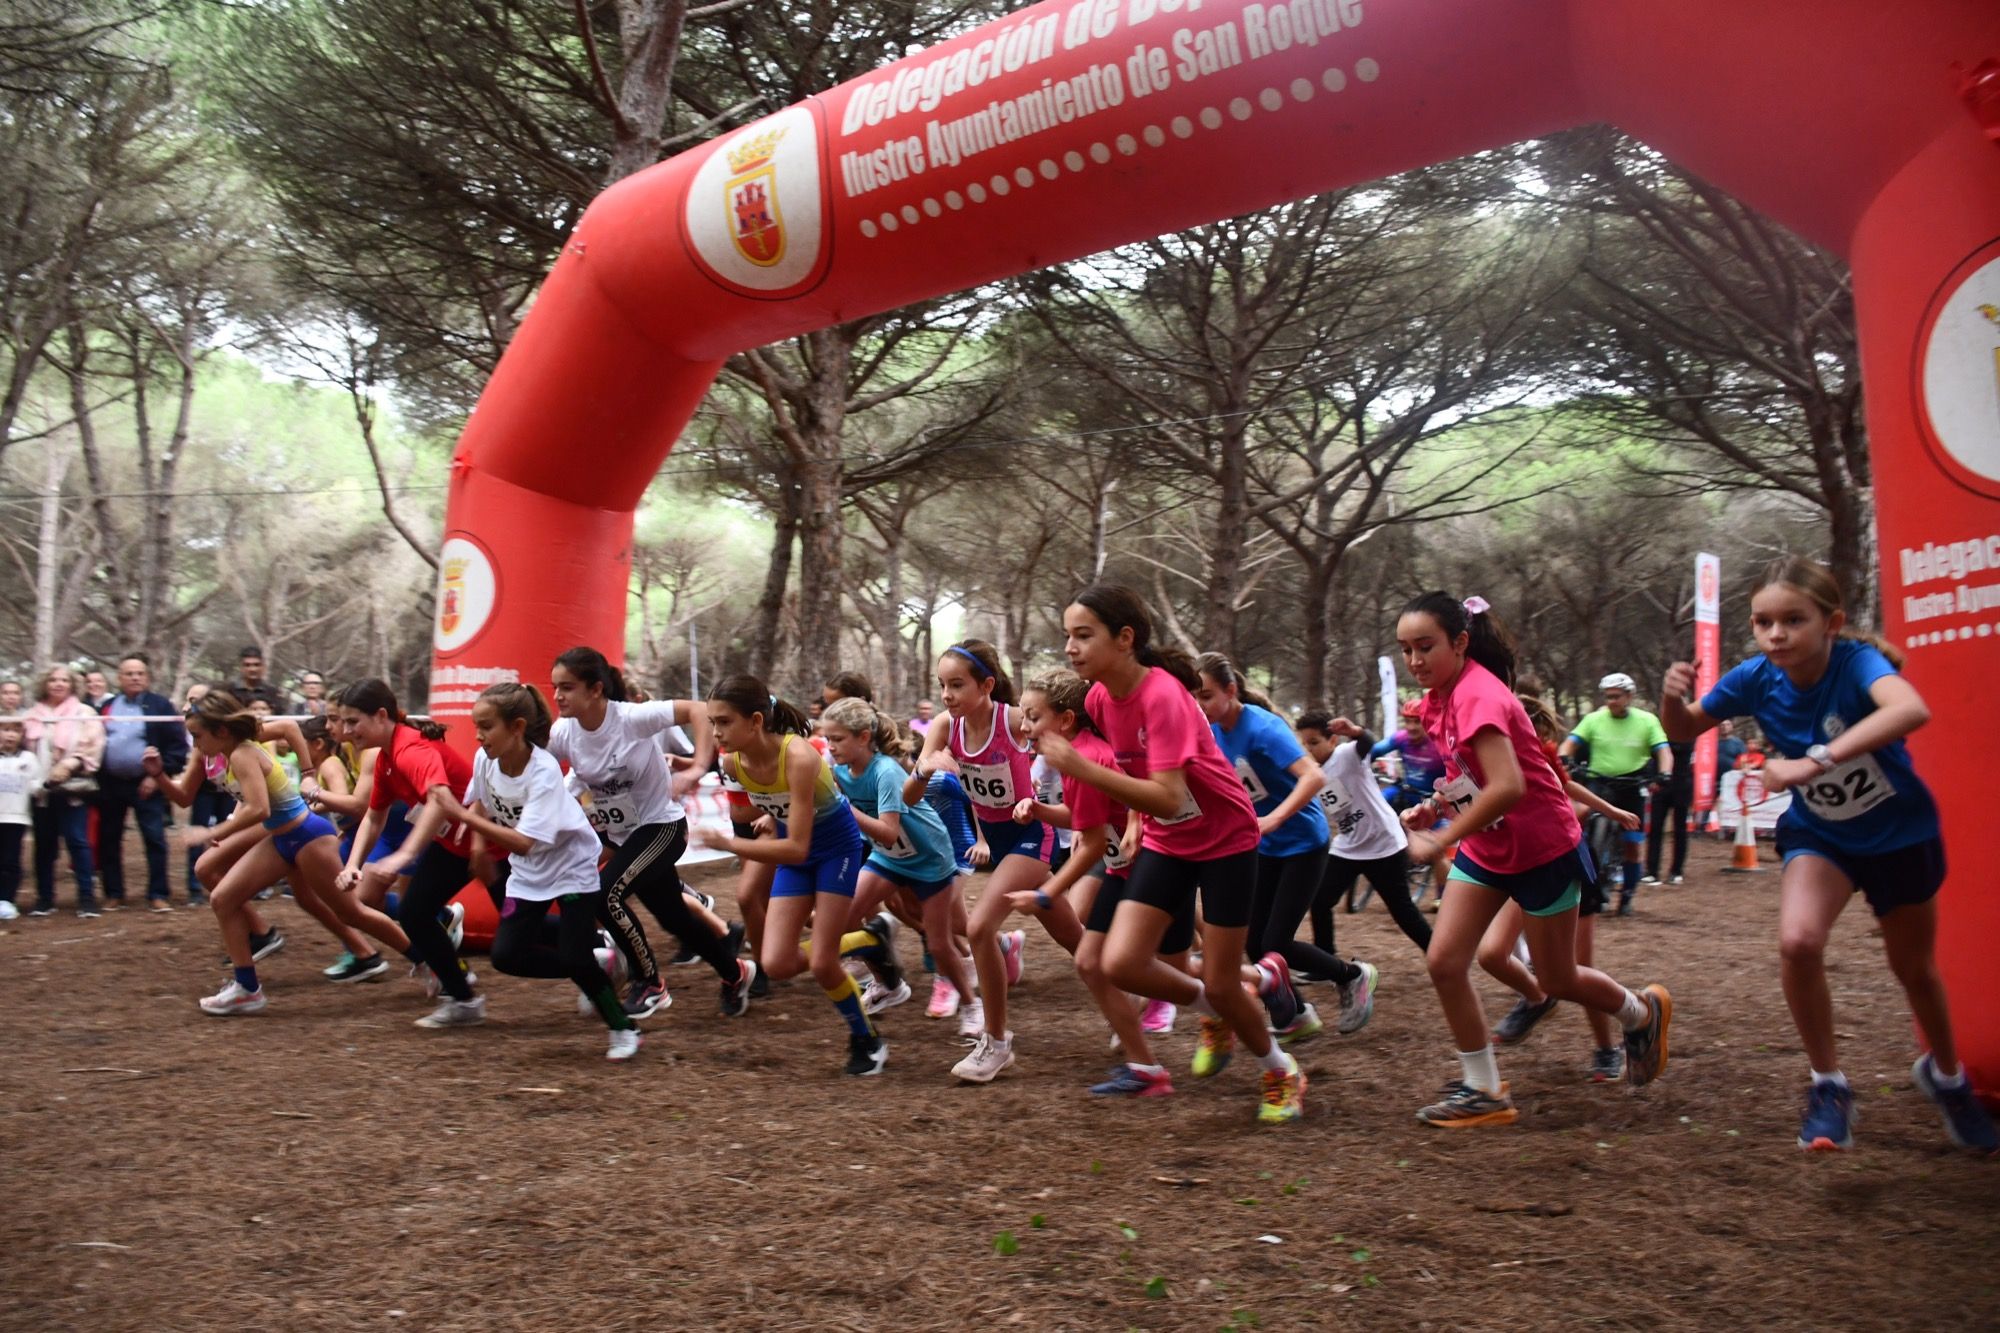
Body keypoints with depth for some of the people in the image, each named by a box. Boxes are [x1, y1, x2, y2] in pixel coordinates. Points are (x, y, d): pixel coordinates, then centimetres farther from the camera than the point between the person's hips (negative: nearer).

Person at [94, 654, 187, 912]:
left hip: (145, 785, -4)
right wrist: (97, 776, 3)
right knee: (108, 840, 10)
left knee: (155, 839, -5)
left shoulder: (160, 706, -2)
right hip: (111, 784, 4)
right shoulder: (107, 707, 11)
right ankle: (113, 893, 21)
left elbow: (177, 746, -6)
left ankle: (158, 895, 1)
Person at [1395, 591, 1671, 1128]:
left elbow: (1508, 787, -39)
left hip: (1543, 848, -8)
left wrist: (1440, 840, -34)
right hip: (1486, 849, 8)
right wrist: (1436, 805, -4)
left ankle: (1643, 1013, 40)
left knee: (1556, 979, 9)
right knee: (1444, 962, -4)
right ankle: (1484, 1090, 9)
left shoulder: (1479, 695, -27)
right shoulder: (1439, 698, 0)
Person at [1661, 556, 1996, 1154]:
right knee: (1797, 941, -25)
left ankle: (1946, 1076, 48)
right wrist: (1673, 694, -27)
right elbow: (1683, 730, -4)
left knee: (1914, 968, 15)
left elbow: (1911, 709, -53)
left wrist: (1816, 760, -61)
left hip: (1900, 833, -2)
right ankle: (1828, 1084, -2)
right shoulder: (1755, 678, -19)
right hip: (1819, 835, 2)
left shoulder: (1855, 660, -31)